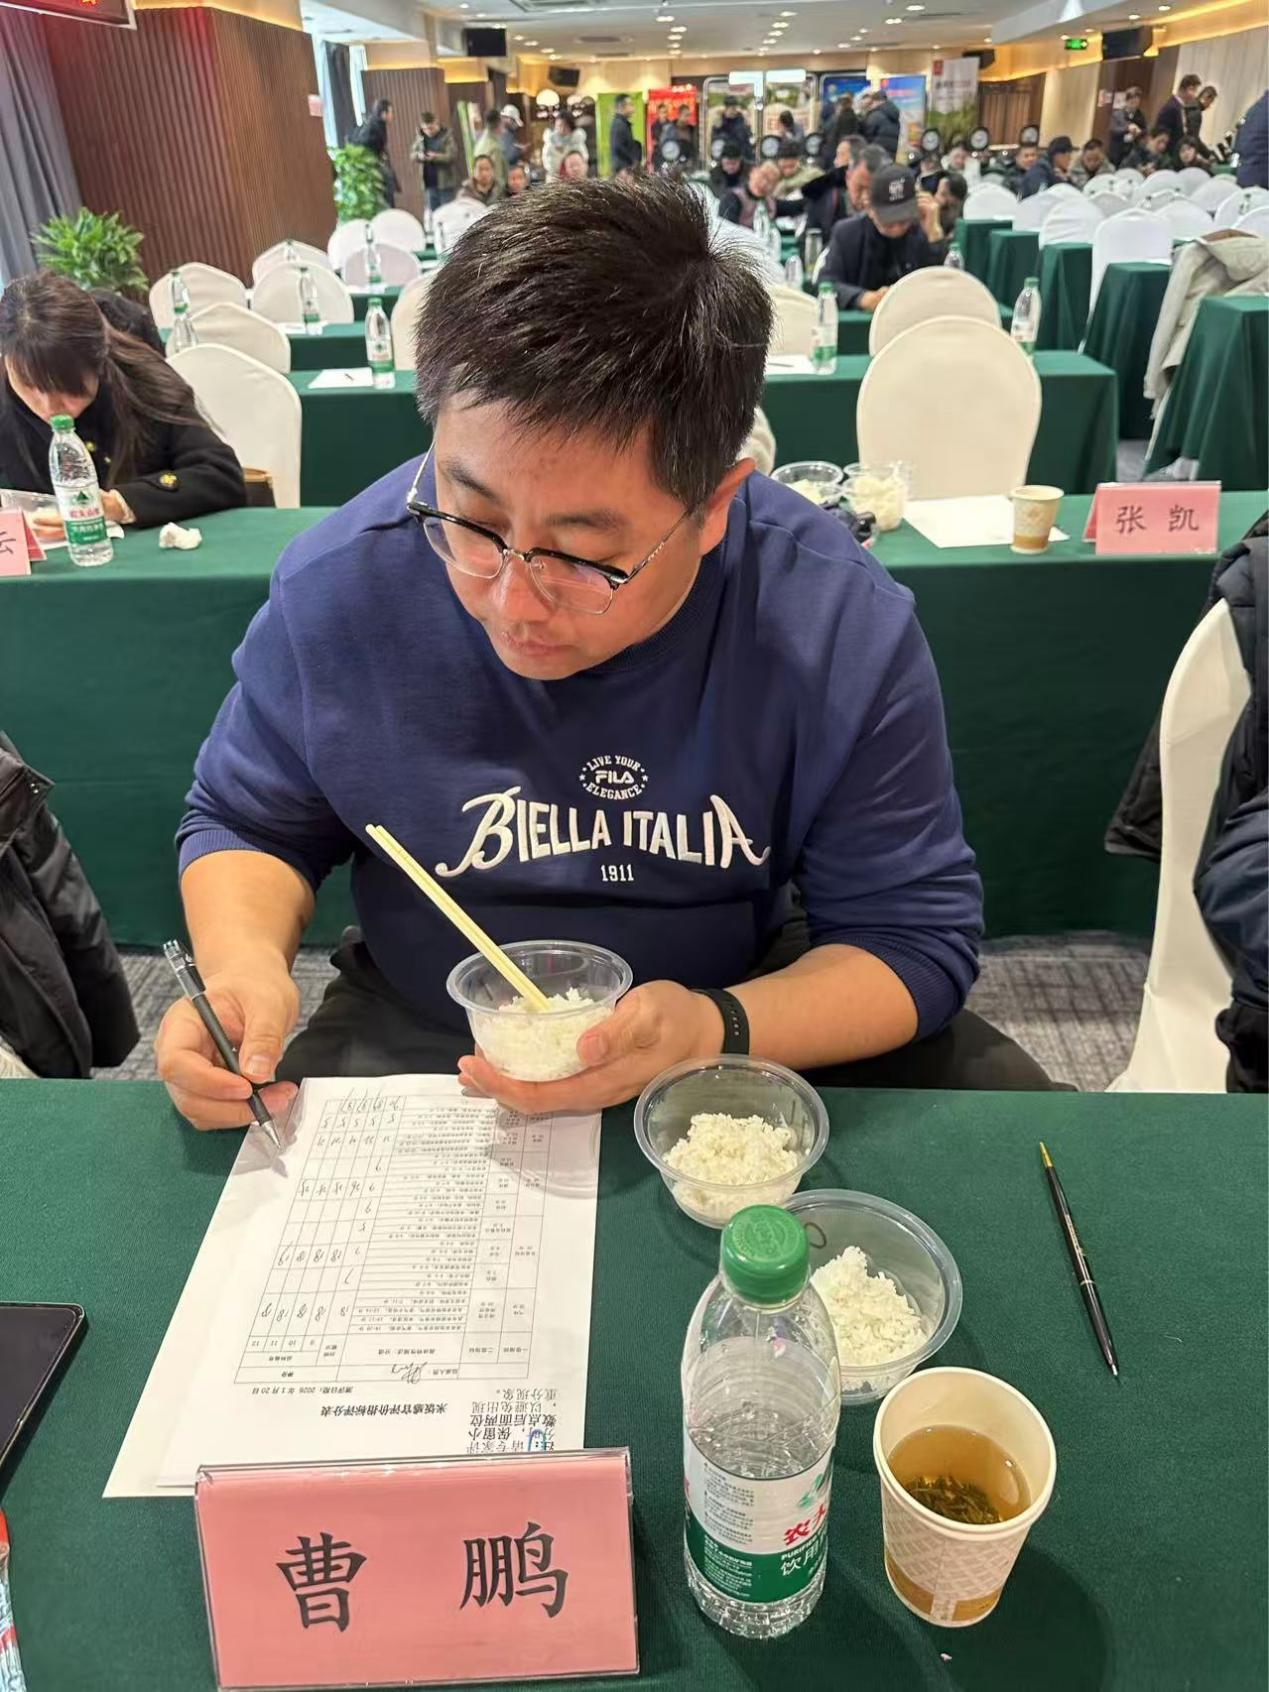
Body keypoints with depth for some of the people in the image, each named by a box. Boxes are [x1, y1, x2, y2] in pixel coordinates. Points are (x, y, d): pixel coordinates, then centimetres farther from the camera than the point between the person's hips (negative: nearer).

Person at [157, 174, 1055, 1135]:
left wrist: (715, 1031, -30)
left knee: (1004, 1105, -16)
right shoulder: (338, 589, -15)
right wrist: (245, 963, -19)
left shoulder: (847, 629, -20)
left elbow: (915, 939, -13)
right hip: (419, 1040, 1)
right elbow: (250, 825, 2)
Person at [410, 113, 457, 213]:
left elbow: (453, 156, -14)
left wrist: (436, 157, -25)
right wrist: (418, 155, -12)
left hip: (444, 182, -4)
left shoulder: (446, 135, -6)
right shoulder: (420, 137, 7)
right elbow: (412, 154, 12)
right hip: (428, 183, 5)